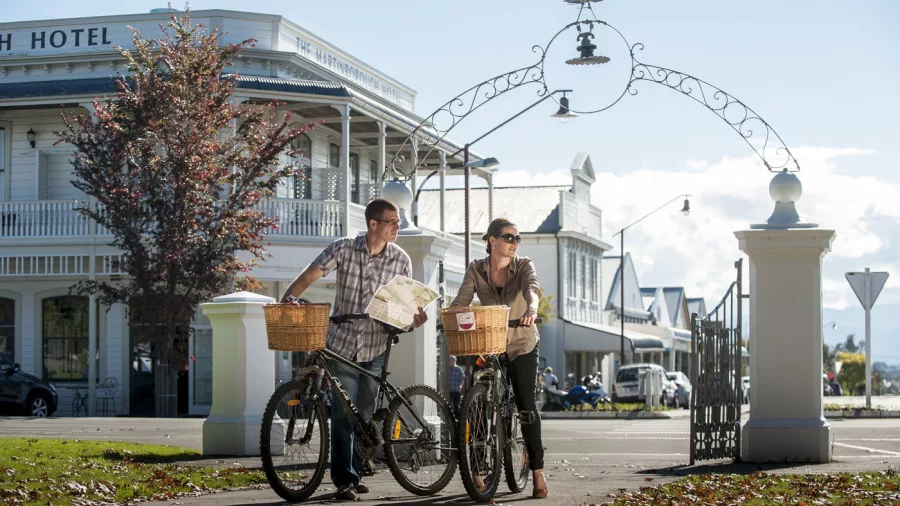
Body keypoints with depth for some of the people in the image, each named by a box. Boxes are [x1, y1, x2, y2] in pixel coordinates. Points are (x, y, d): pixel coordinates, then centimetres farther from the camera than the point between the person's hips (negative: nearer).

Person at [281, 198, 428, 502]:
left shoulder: (400, 260, -3)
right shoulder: (343, 249, -8)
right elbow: (309, 276, -12)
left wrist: (415, 317, -21)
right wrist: (287, 299, -29)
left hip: (375, 347, 2)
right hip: (342, 343, -2)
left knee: (365, 415, 8)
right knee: (343, 414, -7)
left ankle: (355, 474, 21)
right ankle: (343, 481, -5)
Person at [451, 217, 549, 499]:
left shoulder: (524, 266, -8)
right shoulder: (476, 270, -3)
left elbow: (532, 287, -28)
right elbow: (462, 300, -13)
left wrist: (531, 309, -50)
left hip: (521, 345, -1)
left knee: (526, 404, -9)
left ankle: (537, 471, -2)